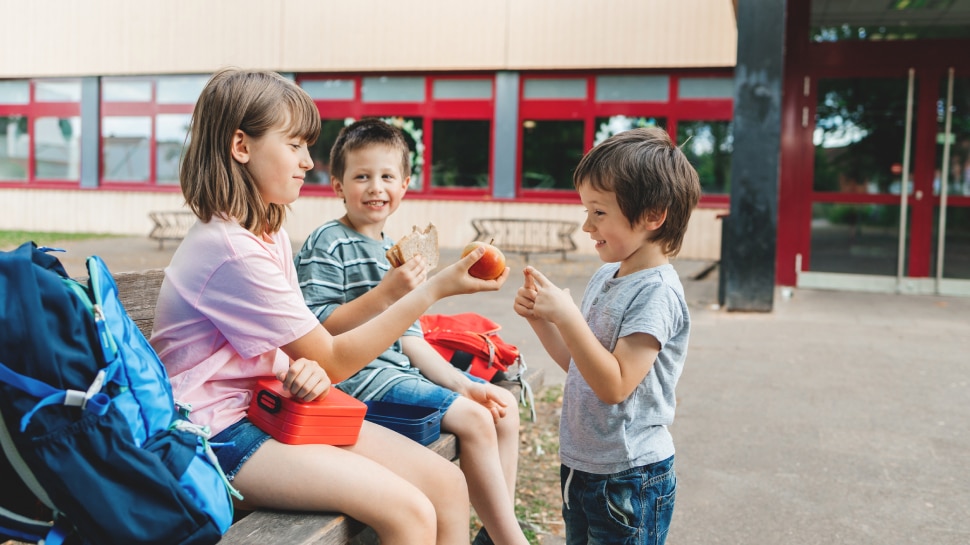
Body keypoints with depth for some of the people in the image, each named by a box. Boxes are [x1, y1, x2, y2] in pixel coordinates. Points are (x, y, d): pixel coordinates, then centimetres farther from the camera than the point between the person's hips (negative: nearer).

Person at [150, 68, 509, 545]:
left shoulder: (270, 233, 10)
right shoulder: (232, 250, -21)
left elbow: (310, 350, 9)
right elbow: (334, 360, -16)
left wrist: (310, 369, -17)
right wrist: (435, 288, -16)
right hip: (219, 434, -8)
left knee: (447, 484, -3)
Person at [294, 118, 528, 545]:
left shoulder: (393, 253, 15)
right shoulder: (327, 245, -10)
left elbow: (409, 340, 15)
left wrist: (462, 383, 5)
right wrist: (384, 295, -28)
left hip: (396, 368, 9)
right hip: (356, 373, -9)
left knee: (504, 405, 7)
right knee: (474, 420, -18)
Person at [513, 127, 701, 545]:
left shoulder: (657, 291, -20)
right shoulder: (605, 275, 4)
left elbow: (614, 384, -26)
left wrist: (568, 316, -29)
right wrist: (541, 319, -2)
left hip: (629, 476, -8)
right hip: (580, 463, 8)